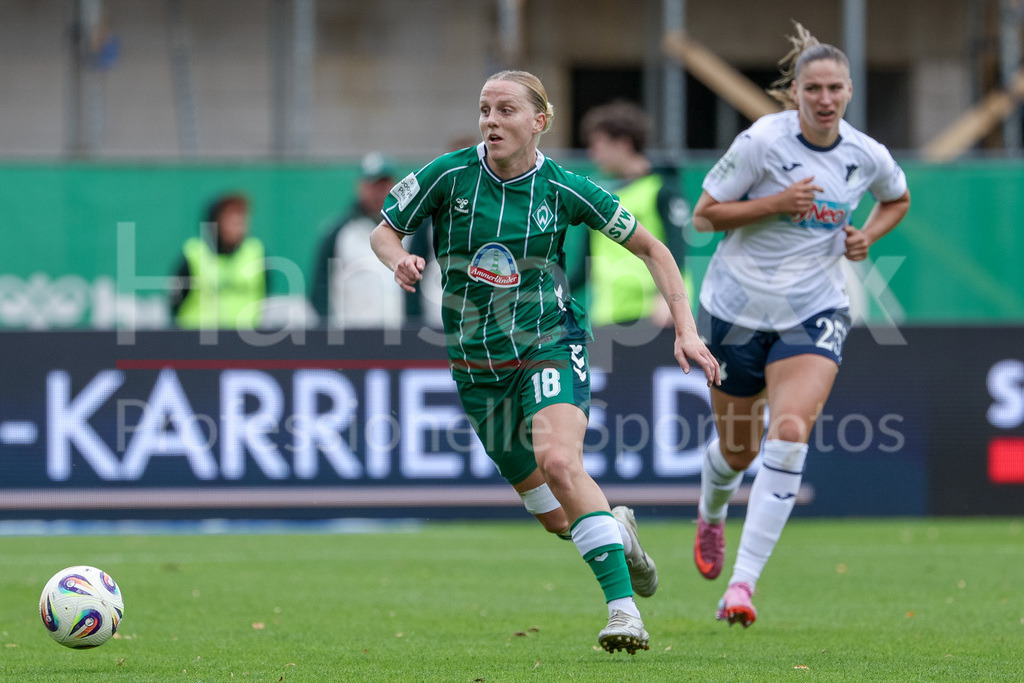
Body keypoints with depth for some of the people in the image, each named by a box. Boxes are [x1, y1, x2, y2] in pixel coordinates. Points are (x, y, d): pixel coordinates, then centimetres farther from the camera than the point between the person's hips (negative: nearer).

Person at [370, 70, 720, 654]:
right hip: (477, 362, 3)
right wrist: (399, 259, -18)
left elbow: (652, 249, 0)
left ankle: (624, 607, -30)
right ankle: (618, 530, 43)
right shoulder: (450, 176, -7)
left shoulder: (563, 189, -9)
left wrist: (686, 328, -9)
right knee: (558, 519, 7)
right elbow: (384, 231, 6)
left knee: (558, 461, -31)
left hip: (549, 345, -3)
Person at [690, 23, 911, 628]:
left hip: (814, 312, 1)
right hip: (739, 307, -1)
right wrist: (775, 203, -22)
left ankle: (743, 582, -20)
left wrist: (868, 236, 0)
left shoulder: (867, 156, -3)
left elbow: (898, 199, 20)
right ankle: (712, 516, 51)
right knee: (738, 450, 11)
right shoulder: (762, 141, -14)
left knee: (790, 433, -22)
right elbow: (705, 215, -9)